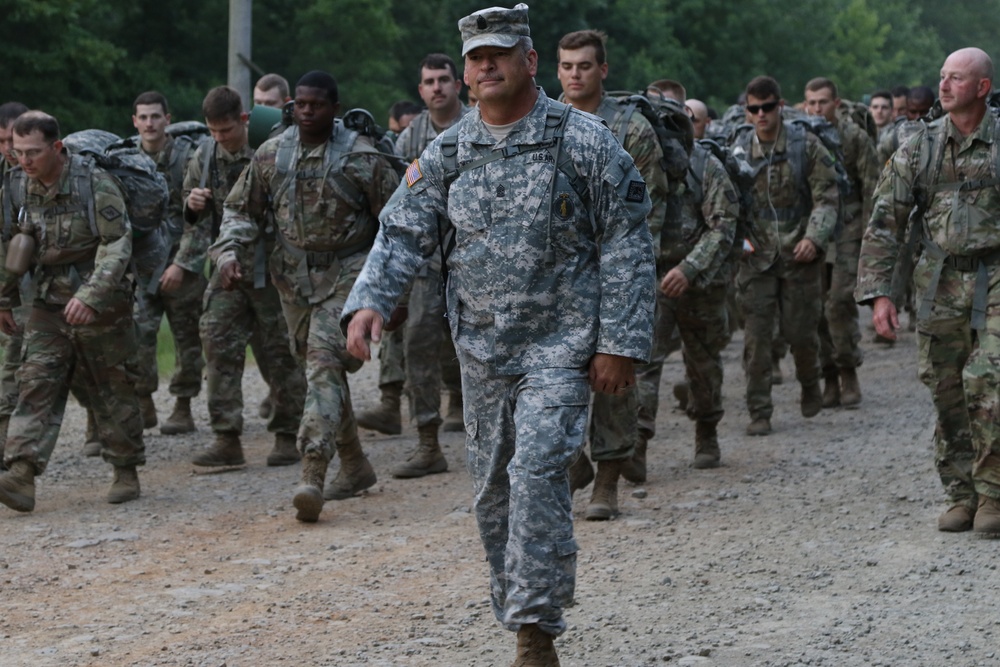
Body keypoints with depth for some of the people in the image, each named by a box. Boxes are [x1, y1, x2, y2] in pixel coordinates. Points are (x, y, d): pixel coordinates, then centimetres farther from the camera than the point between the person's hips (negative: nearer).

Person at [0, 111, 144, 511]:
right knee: (37, 383, -8)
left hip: (101, 303, -5)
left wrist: (91, 296, -30)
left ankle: (126, 473, 18)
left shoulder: (94, 184, -16)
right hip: (50, 304, 5)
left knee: (112, 389, 5)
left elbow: (117, 245, -20)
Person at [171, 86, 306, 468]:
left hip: (270, 266, -4)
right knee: (219, 345, -3)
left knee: (279, 351, 2)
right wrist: (193, 204, -5)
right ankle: (227, 439, 0)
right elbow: (194, 220, 17)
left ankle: (288, 436, 12)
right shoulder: (205, 158, 6)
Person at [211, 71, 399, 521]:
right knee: (317, 367, 12)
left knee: (325, 361, -20)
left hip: (346, 273, -5)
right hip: (295, 276, 5)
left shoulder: (361, 157, -7)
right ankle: (354, 465, 26)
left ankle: (313, 472, -28)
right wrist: (230, 252, -3)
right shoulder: (271, 156, 4)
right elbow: (241, 209, 14)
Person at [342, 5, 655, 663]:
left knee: (537, 474, -17)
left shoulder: (583, 140, -7)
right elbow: (403, 234, 4)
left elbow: (627, 244, -6)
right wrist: (368, 301, -15)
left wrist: (620, 342, -10)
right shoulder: (447, 153, 5)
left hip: (561, 344, -5)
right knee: (494, 486, 9)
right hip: (482, 346, 5)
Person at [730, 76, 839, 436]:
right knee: (756, 337, -4)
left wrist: (814, 237, -16)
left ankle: (810, 386, 34)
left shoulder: (806, 145, -3)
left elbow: (827, 197, -3)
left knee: (801, 331, 5)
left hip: (799, 255, -1)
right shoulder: (738, 152, 2)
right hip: (756, 256, 1)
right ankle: (759, 412, 2)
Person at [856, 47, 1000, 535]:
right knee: (946, 395, 6)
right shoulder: (919, 149, 3)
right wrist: (878, 293, -5)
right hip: (940, 283, 3)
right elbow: (884, 223, 3)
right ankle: (960, 495, 18)